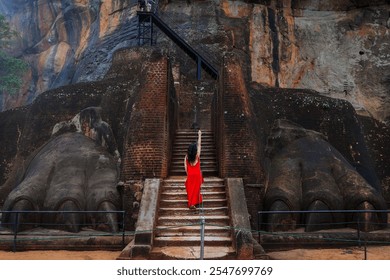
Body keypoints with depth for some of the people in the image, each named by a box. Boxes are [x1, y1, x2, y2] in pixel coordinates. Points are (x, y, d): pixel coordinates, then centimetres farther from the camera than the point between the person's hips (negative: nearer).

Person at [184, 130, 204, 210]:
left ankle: (191, 203, 21)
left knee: (190, 189, 13)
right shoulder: (197, 156, -14)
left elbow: (185, 167, -2)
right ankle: (193, 203, 8)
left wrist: (188, 174, 13)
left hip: (190, 175, 3)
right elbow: (199, 145, -6)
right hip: (197, 175, -3)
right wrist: (199, 135, 0)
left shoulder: (186, 157, -6)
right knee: (196, 189, 7)